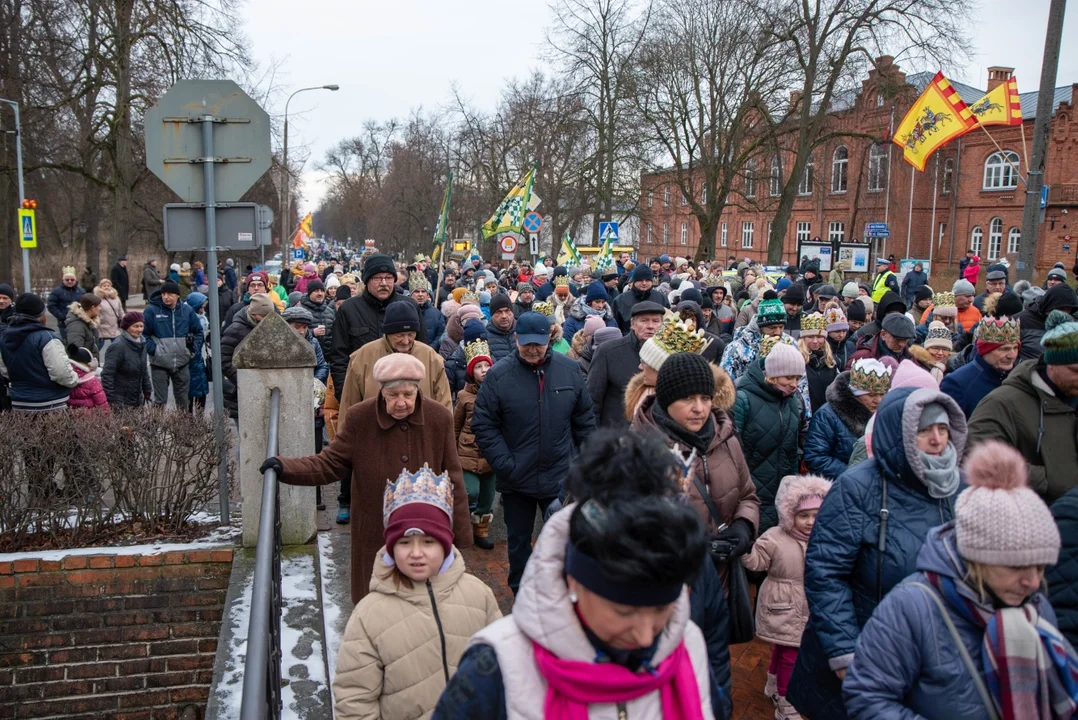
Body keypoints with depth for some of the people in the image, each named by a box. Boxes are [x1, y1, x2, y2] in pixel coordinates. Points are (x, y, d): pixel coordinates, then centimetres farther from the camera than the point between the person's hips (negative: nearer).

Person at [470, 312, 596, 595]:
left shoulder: (570, 369, -4)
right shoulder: (498, 374, -11)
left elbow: (585, 420, 4)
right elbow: (483, 424, -9)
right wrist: (505, 464, -15)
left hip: (561, 477, 1)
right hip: (516, 479, -1)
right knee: (519, 541, 17)